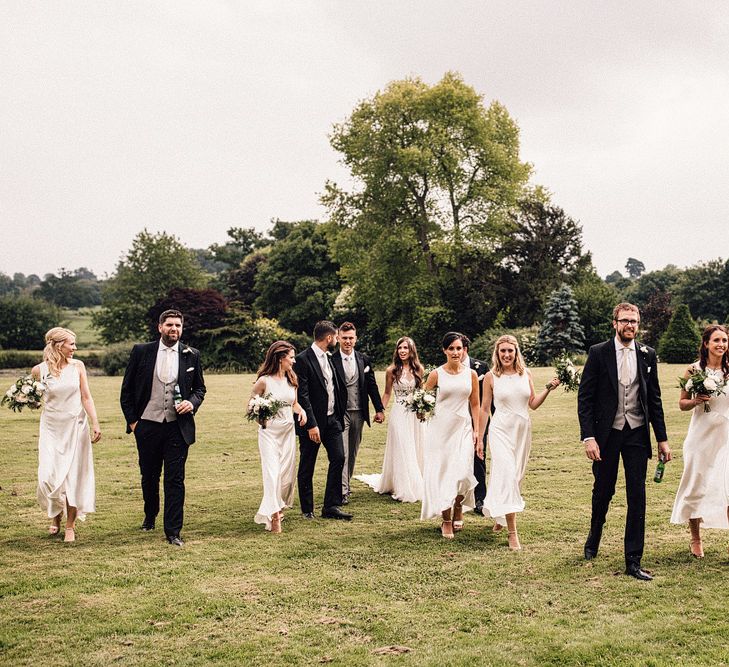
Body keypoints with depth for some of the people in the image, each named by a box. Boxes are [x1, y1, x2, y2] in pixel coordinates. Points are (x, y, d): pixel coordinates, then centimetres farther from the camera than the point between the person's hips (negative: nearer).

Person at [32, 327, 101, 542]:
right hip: (51, 428, -1)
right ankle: (55, 515, 24)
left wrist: (95, 424, -5)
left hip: (76, 426, 1)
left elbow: (86, 397, 1)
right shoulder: (39, 370, -4)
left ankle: (70, 525, 15)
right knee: (49, 476, -6)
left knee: (73, 476, 2)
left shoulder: (77, 366, -2)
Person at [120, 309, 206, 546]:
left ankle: (173, 531, 4)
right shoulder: (141, 351, 0)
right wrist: (131, 420, 0)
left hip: (178, 427, -1)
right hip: (147, 426, 1)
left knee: (175, 479, -2)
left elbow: (200, 388, 13)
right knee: (149, 476, 16)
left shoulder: (191, 355, 3)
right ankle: (150, 516, 41)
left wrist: (192, 402, -9)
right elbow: (127, 389, 5)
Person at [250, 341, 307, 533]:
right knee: (272, 472, -11)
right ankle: (274, 517, -8)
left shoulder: (291, 379, 6)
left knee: (287, 473, 10)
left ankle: (278, 507, 33)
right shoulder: (264, 381, -11)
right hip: (269, 432, -6)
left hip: (288, 432, 6)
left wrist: (301, 411, -2)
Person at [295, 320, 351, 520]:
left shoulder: (328, 357, 11)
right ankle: (307, 509, 17)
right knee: (307, 467, 5)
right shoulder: (303, 359, -15)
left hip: (332, 419, 7)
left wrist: (339, 416, 13)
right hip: (312, 422, -7)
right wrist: (311, 425, -21)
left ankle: (331, 507, 7)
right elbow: (302, 395, -19)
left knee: (338, 458, 0)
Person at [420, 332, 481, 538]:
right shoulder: (436, 374, -1)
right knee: (442, 473, 1)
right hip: (440, 428, -1)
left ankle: (458, 511, 22)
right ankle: (446, 521, 14)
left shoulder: (471, 374, 4)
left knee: (462, 473, -7)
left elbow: (475, 405, 8)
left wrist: (477, 432, 4)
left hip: (463, 428, 1)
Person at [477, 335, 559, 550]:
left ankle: (500, 516, 39)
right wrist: (479, 438, 3)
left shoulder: (526, 373, 4)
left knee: (517, 476, 14)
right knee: (507, 476, -13)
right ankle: (512, 533, -12)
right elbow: (484, 409, 1)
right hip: (501, 430, -4)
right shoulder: (490, 377, -4)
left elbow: (533, 404, 8)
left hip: (523, 430, 4)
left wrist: (548, 389, -7)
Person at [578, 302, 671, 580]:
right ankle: (593, 539, 39)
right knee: (602, 491, 12)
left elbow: (654, 399, 10)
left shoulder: (647, 355, 5)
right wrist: (588, 437, -13)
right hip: (607, 433, -2)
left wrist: (662, 438, 6)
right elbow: (584, 397, -6)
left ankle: (633, 561, 8)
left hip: (637, 433, 2)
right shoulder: (598, 353, -4)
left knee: (637, 497, 1)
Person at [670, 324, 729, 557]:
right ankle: (695, 539, 26)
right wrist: (696, 401, -14)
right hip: (702, 436, -1)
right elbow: (682, 404, 5)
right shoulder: (694, 370, -1)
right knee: (696, 486, 9)